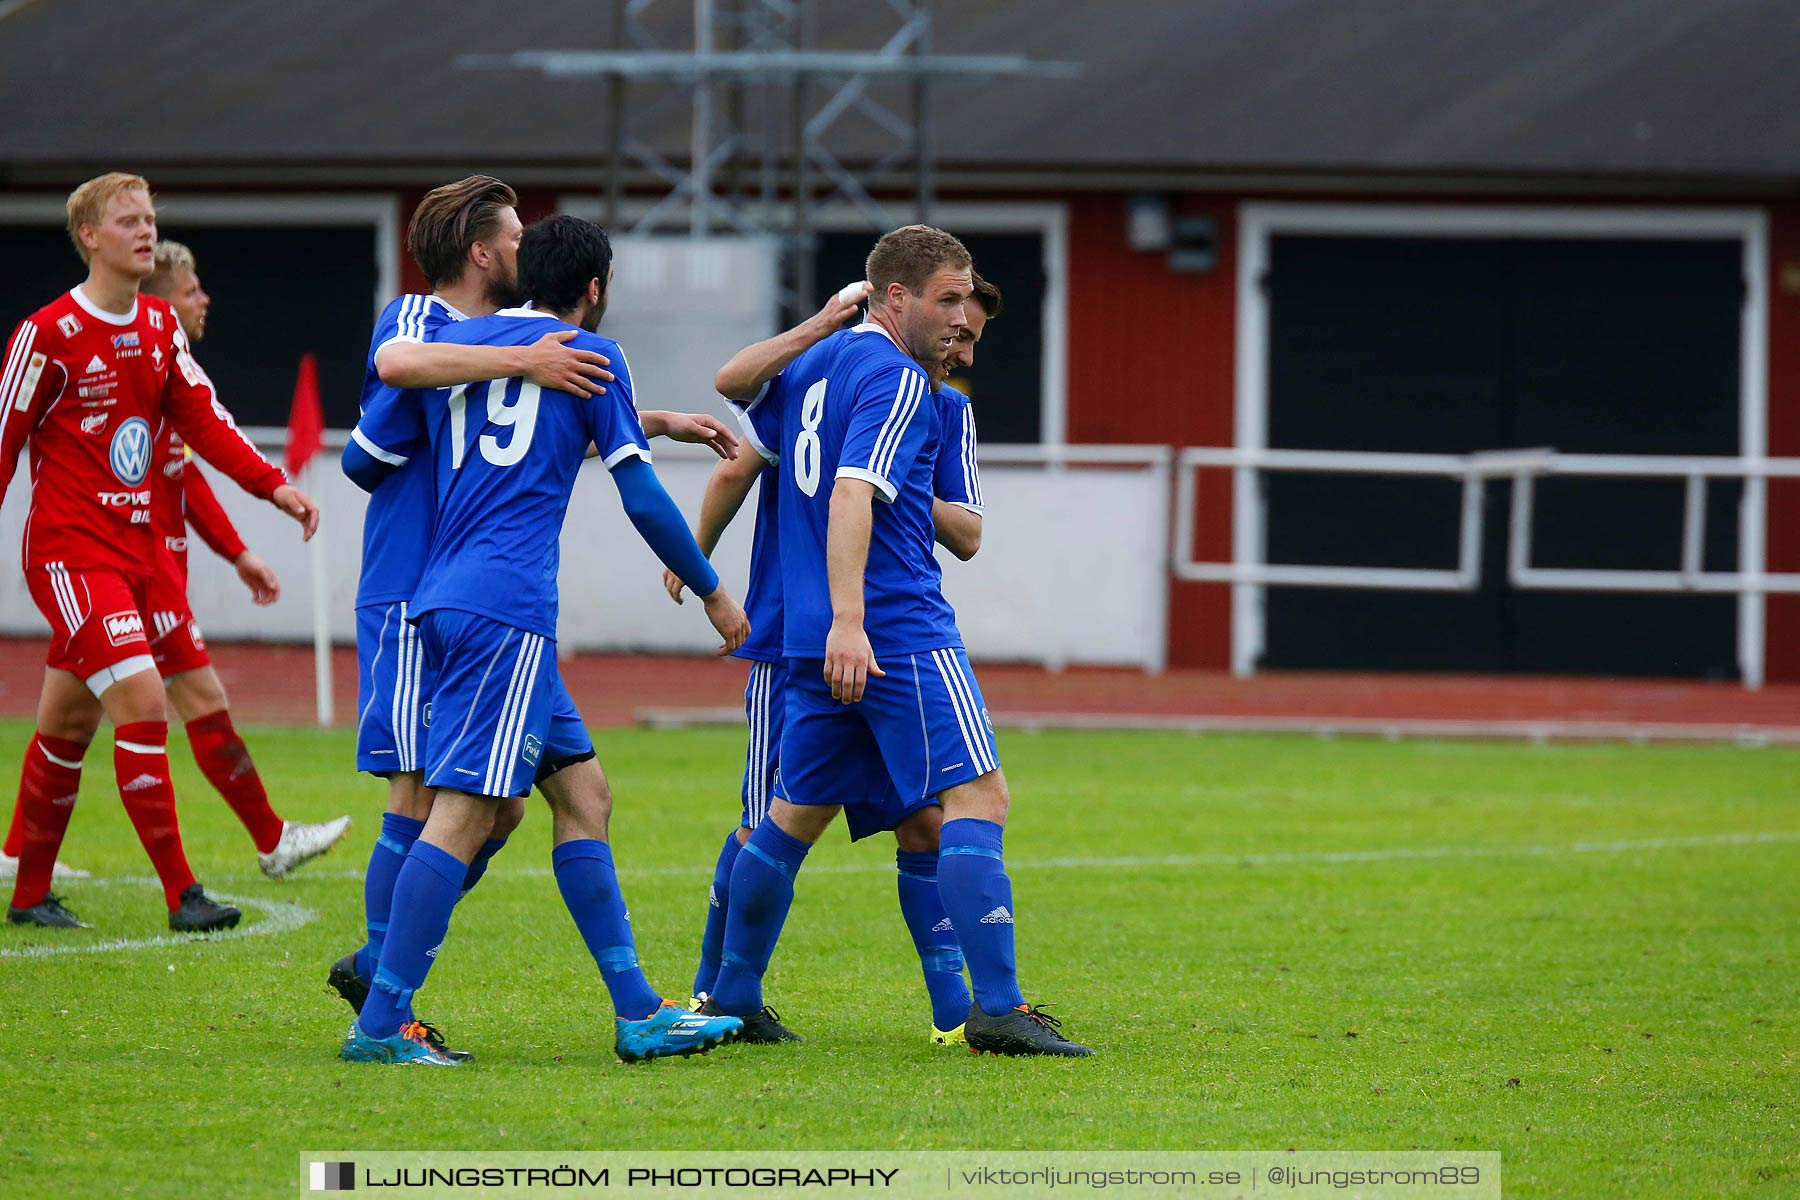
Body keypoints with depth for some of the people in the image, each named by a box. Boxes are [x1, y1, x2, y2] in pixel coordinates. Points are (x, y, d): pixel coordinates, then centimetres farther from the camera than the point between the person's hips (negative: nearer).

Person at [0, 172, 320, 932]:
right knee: (142, 703, -17)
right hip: (69, 552, -7)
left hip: (132, 552, 7)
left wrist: (273, 485, -2)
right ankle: (181, 894, -17)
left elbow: (202, 420, 11)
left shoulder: (160, 328, 9)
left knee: (68, 725, 14)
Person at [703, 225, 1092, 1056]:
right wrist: (848, 621, -30)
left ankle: (730, 1000, 22)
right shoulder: (898, 381, -11)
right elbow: (851, 497, -23)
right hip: (901, 632, -9)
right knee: (979, 798, -10)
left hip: (814, 639, 9)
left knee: (795, 813, 18)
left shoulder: (815, 362, 16)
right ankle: (996, 1008, -19)